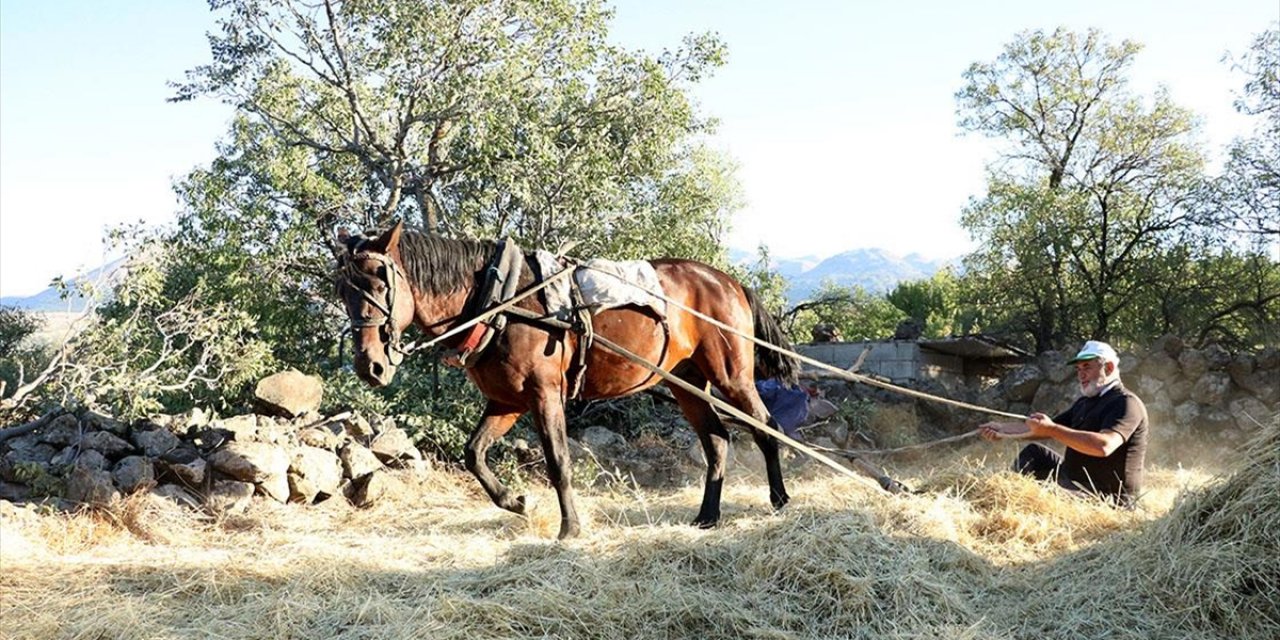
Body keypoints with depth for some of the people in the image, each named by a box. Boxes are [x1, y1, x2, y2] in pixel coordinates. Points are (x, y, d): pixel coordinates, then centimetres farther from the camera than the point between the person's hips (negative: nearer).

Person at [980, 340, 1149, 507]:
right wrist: (1003, 429, 3)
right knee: (1033, 453, 15)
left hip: (1106, 496, -10)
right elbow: (1044, 429, 14)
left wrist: (1052, 429, -34)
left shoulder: (1126, 403, -16)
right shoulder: (1086, 402, 16)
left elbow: (1104, 445, -33)